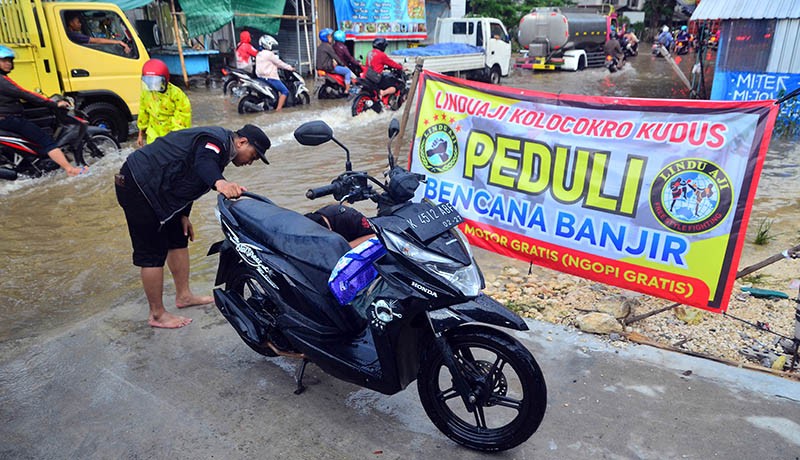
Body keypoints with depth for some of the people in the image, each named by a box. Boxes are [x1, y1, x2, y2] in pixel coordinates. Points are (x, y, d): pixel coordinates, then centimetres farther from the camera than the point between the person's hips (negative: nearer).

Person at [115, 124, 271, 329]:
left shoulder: (221, 145, 11)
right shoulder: (216, 141, -20)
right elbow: (203, 162, -44)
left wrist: (183, 215, 12)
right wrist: (220, 182, -65)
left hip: (156, 187, 11)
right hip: (138, 185, -11)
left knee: (178, 239, 17)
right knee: (153, 253, -4)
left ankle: (184, 296, 30)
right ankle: (157, 315, 8)